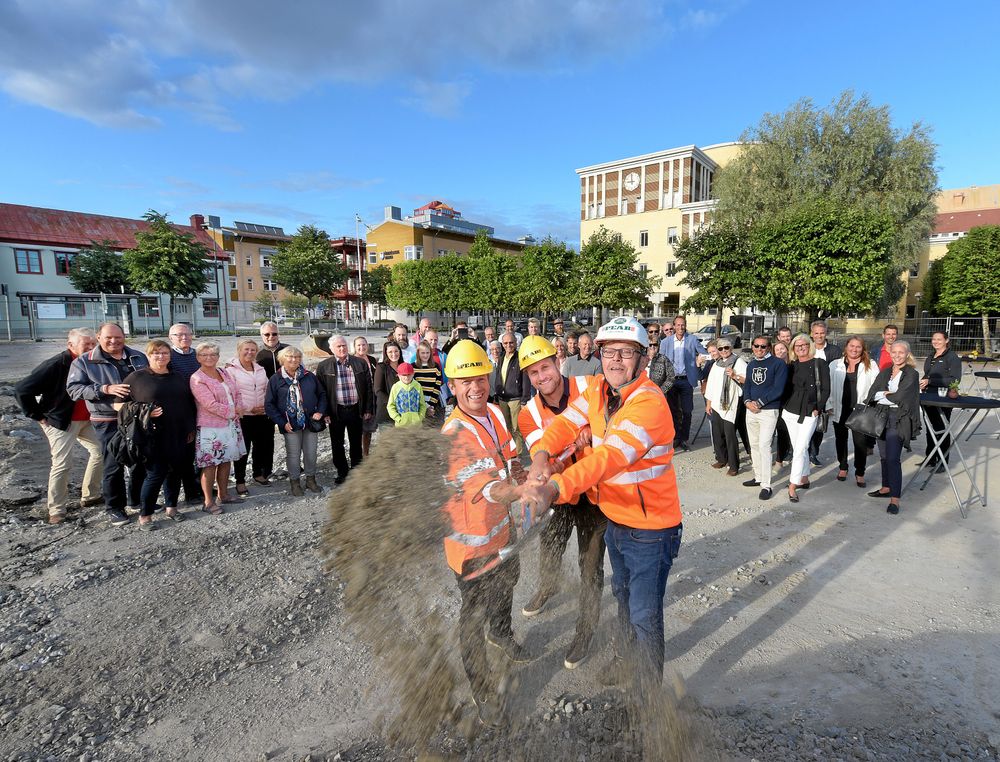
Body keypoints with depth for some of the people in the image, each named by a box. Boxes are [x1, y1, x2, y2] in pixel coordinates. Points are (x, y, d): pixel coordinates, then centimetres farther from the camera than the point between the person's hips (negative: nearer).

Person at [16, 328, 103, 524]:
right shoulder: (56, 365, -20)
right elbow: (22, 390, -18)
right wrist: (38, 416, -13)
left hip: (85, 420, 7)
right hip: (61, 422, -6)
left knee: (99, 451, 8)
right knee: (62, 464, -6)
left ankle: (90, 496, 23)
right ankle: (56, 510, 7)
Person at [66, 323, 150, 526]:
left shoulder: (139, 357, 9)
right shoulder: (84, 362, -2)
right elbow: (74, 389, -9)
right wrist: (106, 389, -22)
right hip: (109, 422, -4)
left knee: (142, 461, 13)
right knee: (114, 466, 0)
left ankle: (137, 499, 32)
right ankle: (114, 508, 16)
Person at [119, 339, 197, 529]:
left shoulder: (179, 377, 10)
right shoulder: (137, 377, -2)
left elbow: (190, 404, 16)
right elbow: (118, 404, -3)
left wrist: (192, 428, 13)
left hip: (178, 436, 4)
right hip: (153, 437, -4)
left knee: (175, 470, 12)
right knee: (155, 474, -3)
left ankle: (171, 506, 30)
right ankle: (144, 515, 14)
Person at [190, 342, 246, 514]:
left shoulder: (224, 373, 10)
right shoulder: (197, 379, -11)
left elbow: (237, 393, 11)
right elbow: (210, 404, -18)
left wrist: (238, 409, -7)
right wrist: (231, 412, -11)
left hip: (231, 424, 7)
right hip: (210, 427, -7)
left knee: (226, 461, 14)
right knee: (210, 464, -1)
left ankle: (223, 495, 26)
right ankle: (208, 502, 9)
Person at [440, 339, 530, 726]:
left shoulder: (495, 413, -4)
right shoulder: (453, 435, -31)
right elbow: (487, 488, -42)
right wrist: (523, 490, -60)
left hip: (500, 525, 8)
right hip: (471, 539, -8)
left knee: (507, 582, 31)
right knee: (474, 611, 9)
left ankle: (501, 632, 62)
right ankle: (481, 687, 34)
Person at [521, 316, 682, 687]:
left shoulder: (649, 403, -29)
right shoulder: (597, 388, -4)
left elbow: (610, 457, -41)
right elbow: (566, 422, -10)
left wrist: (553, 489, -52)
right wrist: (541, 455, -31)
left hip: (649, 527, -8)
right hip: (614, 517, 8)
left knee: (645, 615, 8)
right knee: (622, 592, 29)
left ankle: (648, 685, 34)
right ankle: (626, 655, 54)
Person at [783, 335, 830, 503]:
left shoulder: (820, 364, -2)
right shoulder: (792, 366, 10)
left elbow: (825, 390, -3)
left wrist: (818, 409, -8)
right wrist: (783, 407, 5)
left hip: (810, 413, -5)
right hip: (791, 411, 5)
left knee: (800, 449, -9)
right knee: (798, 448, 13)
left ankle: (793, 486, -6)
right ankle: (804, 479, 27)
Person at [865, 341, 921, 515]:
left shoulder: (912, 374, -4)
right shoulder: (884, 373, 13)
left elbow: (900, 397, -14)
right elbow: (872, 393, 2)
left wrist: (881, 395, -1)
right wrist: (887, 394, -13)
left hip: (899, 420, -6)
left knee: (893, 458, -13)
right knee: (884, 456, 14)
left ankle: (895, 499, -11)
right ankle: (887, 488, 28)